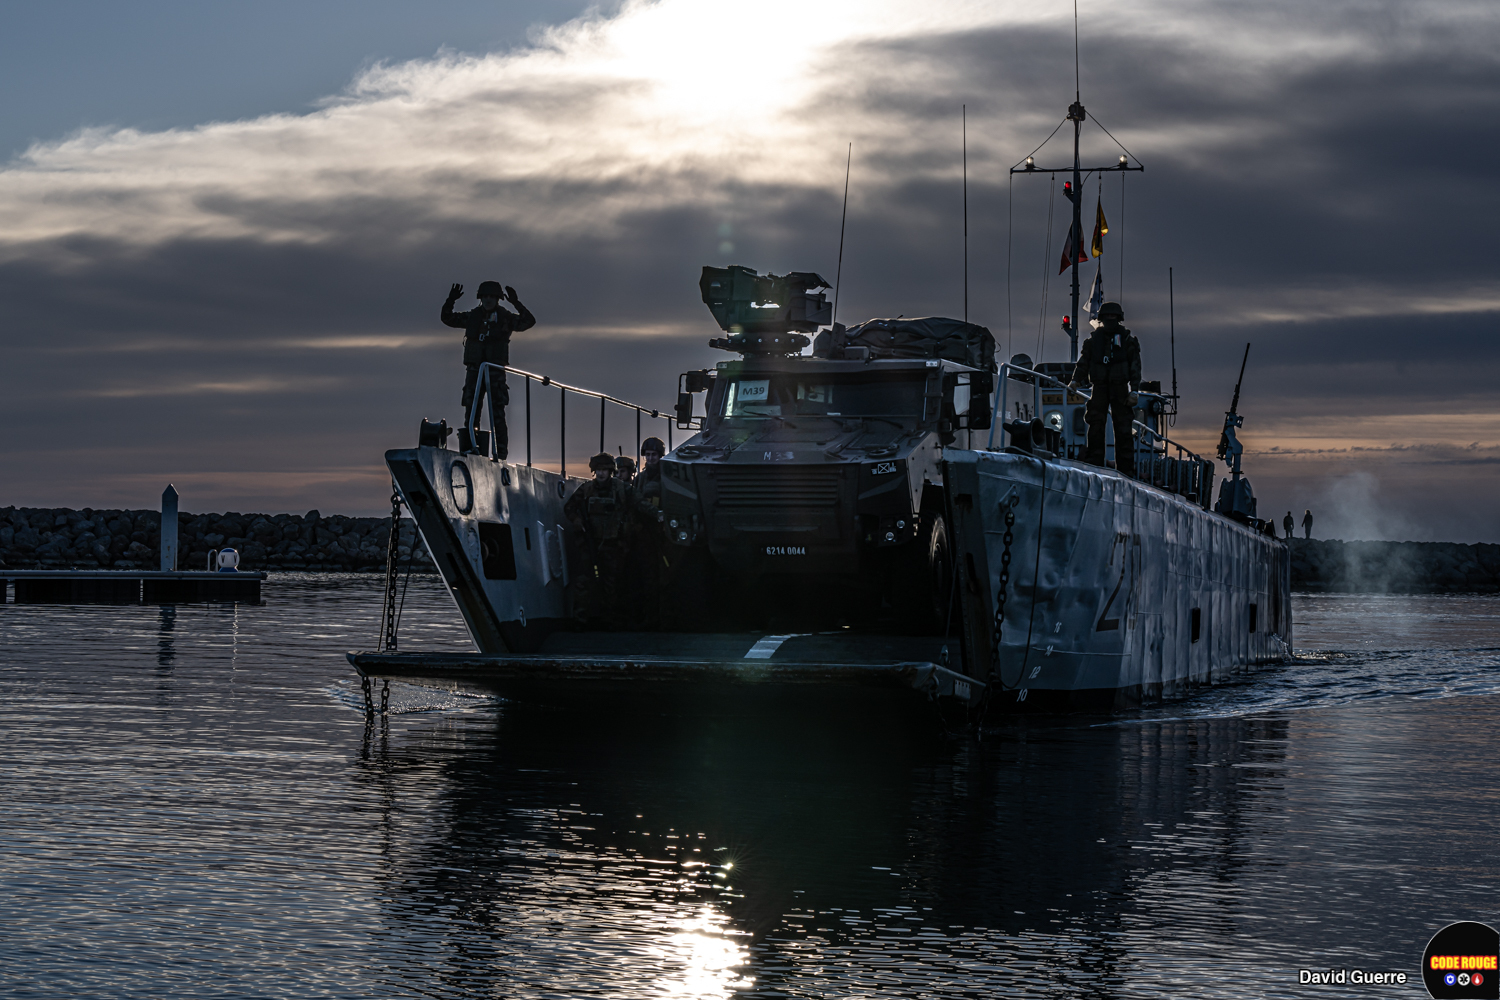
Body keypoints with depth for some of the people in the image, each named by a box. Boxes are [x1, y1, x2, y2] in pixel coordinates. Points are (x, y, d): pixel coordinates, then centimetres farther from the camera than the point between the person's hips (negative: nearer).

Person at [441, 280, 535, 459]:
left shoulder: (505, 317, 2)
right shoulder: (473, 316, 10)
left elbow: (529, 322, -9)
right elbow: (448, 319, 14)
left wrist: (516, 303, -20)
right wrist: (450, 301, -3)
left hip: (495, 370, -3)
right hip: (474, 370, 3)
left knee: (497, 413, -7)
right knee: (471, 411, 2)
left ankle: (501, 450, -5)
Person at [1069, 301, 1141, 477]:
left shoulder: (1127, 339, 7)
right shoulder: (1093, 338, 13)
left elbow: (1135, 366, 5)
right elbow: (1083, 362, 12)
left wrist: (1134, 390, -5)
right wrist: (1075, 380, -4)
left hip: (1120, 389, -1)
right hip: (1099, 388, 1)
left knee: (1123, 429, -3)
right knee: (1095, 427, -3)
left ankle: (1125, 468, 0)